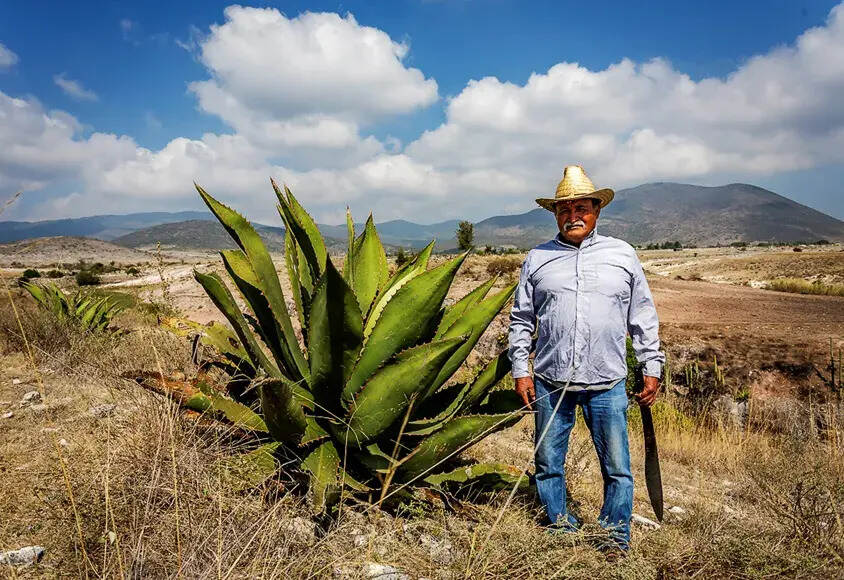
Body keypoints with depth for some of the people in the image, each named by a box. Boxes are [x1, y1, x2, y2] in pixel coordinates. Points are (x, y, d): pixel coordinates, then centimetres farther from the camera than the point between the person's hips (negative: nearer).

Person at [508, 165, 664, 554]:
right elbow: (521, 320, 9)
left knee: (617, 469, 6)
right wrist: (521, 370, 2)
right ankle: (562, 535, 28)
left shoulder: (622, 255, 8)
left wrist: (652, 368, 7)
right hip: (550, 383, 1)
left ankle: (615, 544, 23)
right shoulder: (537, 259, 7)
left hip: (607, 384, 0)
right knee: (548, 465, 9)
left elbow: (643, 318, 11)